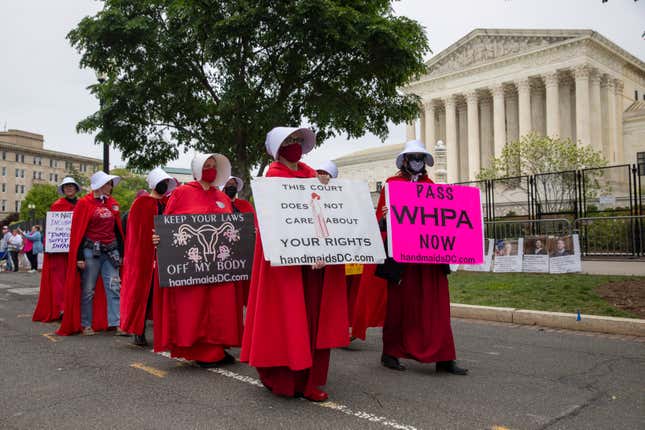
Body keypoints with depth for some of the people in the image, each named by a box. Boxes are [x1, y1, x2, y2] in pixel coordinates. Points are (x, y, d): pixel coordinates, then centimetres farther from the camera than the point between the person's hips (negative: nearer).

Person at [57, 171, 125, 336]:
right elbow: (78, 231, -6)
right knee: (88, 289, 4)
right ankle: (86, 325, 15)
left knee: (114, 287, -1)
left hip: (110, 250, 5)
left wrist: (121, 253, 12)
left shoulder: (113, 204, 11)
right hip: (91, 250, -4)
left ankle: (116, 323, 1)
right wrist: (79, 257, -11)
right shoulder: (84, 203, -4)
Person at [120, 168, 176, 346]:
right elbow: (134, 232, -3)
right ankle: (139, 332, 11)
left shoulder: (169, 203, 13)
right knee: (144, 292, 2)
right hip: (144, 255, -4)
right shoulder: (141, 203, 0)